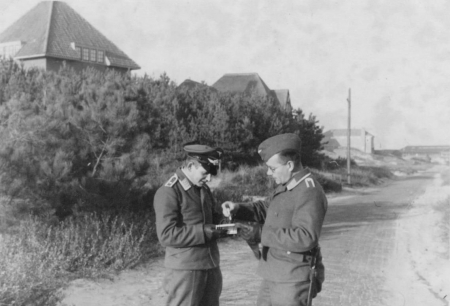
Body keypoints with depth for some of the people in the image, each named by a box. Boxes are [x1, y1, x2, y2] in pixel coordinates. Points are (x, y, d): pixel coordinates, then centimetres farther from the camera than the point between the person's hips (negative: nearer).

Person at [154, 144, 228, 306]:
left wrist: (222, 219, 3)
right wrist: (202, 232, -22)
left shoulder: (204, 189, 12)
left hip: (211, 267, 7)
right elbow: (166, 235, -17)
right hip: (185, 269, -7)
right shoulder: (168, 192, -12)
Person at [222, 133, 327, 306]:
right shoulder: (287, 187, 10)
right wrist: (238, 209, -1)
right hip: (275, 275, 9)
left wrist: (262, 234, -27)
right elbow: (266, 208, 19)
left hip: (293, 279, -9)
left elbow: (306, 238, -30)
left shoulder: (310, 193, -21)